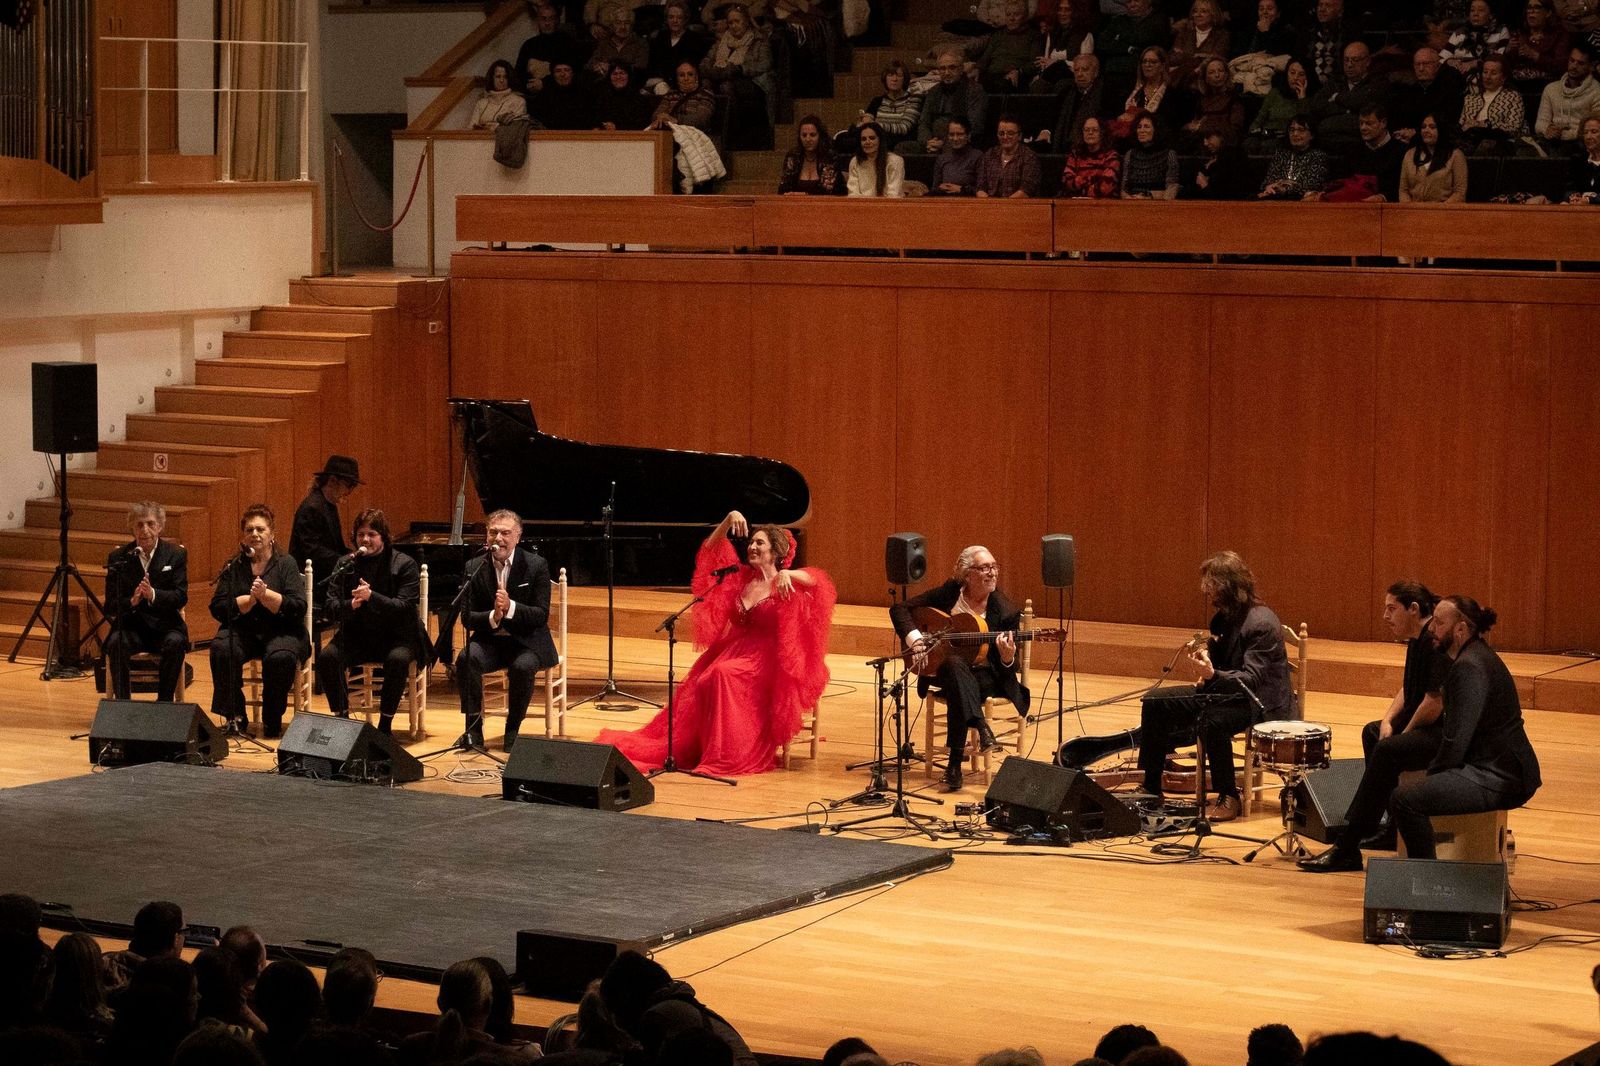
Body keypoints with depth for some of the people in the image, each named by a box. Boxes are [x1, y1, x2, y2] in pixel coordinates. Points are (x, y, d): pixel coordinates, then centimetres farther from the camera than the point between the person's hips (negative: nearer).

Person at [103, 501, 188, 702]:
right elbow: (111, 606, -1)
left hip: (165, 627, 0)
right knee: (116, 643, -31)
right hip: (131, 626, 0)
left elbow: (181, 597, -7)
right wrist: (131, 601, -25)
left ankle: (165, 702, -21)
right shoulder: (118, 558, 4)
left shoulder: (176, 554, 3)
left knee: (175, 643, -33)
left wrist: (153, 595, -27)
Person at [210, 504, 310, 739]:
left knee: (281, 657, -35)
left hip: (281, 631, -2)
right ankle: (235, 716, -16)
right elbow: (218, 608, -2)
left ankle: (272, 720, -12)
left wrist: (265, 594, -22)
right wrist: (250, 599, -15)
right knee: (221, 649, -30)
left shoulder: (286, 564, 2)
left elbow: (298, 607, -11)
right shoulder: (234, 567, 9)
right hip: (243, 631, 2)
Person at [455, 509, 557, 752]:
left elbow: (541, 615, -12)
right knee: (466, 659, -29)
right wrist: (493, 617, -24)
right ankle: (473, 727, -16)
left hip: (526, 641, -2)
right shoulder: (475, 568, 0)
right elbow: (467, 618, -2)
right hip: (490, 639, 2)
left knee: (523, 666, -34)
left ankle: (513, 729, -12)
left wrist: (510, 607, -29)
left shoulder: (536, 565, -6)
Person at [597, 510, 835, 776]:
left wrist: (786, 573, -37)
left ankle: (724, 757, -28)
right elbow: (710, 552, 14)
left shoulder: (785, 584, -1)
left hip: (764, 663, -5)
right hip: (731, 652, 6)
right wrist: (728, 520, 0)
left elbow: (816, 580, -20)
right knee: (697, 688, -23)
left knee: (723, 675, -33)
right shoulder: (741, 577, 15)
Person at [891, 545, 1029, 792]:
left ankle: (955, 762, -37)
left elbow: (1008, 670, -5)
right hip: (945, 670, 1)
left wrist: (1007, 657, -29)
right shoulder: (949, 593, -4)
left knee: (959, 689, -36)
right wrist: (914, 639, -18)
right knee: (955, 664, -37)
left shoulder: (1006, 611, -7)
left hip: (987, 676, -1)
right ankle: (981, 727, -49)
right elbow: (899, 609, -2)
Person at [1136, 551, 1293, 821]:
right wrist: (1204, 652, -4)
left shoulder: (1261, 623, -23)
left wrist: (1212, 674, -45)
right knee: (1155, 703, 2)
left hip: (1262, 702, -10)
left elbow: (1251, 679, -29)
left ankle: (1228, 798, -21)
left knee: (1211, 720, -38)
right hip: (1226, 691, 10)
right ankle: (1151, 787, 9)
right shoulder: (1227, 616, 5)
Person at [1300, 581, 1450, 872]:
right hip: (1426, 726, 12)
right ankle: (1397, 829, 26)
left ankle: (1346, 850, -26)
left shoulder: (1436, 641, -20)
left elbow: (1435, 701, -25)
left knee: (1387, 750, -27)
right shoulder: (1417, 640, 14)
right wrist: (1388, 721, 4)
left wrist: (1405, 733, -13)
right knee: (1372, 732, 24)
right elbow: (1408, 689, 21)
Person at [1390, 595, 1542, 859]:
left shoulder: (1469, 668, -20)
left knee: (1404, 798, -24)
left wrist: (1433, 774, -6)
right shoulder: (1476, 655, 14)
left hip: (1499, 781, -11)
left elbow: (1456, 740, -21)